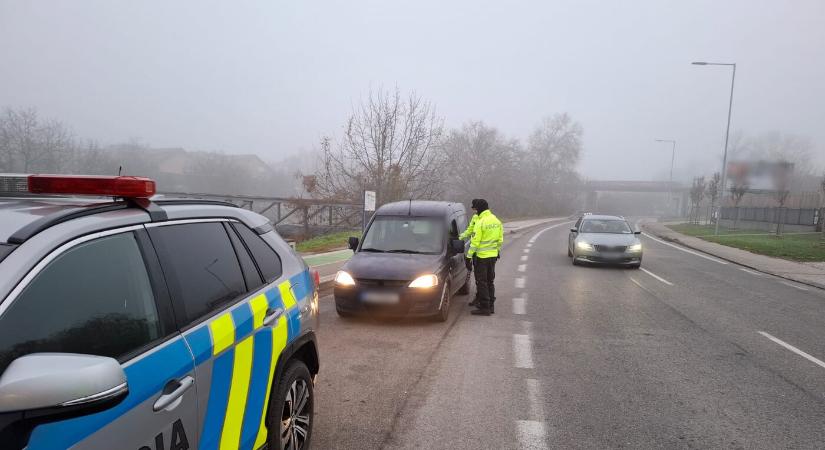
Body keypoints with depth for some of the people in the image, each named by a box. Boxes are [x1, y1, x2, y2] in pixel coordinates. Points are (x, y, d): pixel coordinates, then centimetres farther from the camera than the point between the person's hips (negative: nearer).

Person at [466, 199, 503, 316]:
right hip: (493, 256, 8)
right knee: (490, 281, 17)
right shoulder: (497, 221, 6)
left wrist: (469, 255, -10)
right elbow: (500, 240, 10)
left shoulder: (480, 222, -17)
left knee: (481, 282, 0)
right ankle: (491, 305, 23)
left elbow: (475, 241, -17)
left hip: (481, 256, -8)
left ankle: (484, 307, 2)